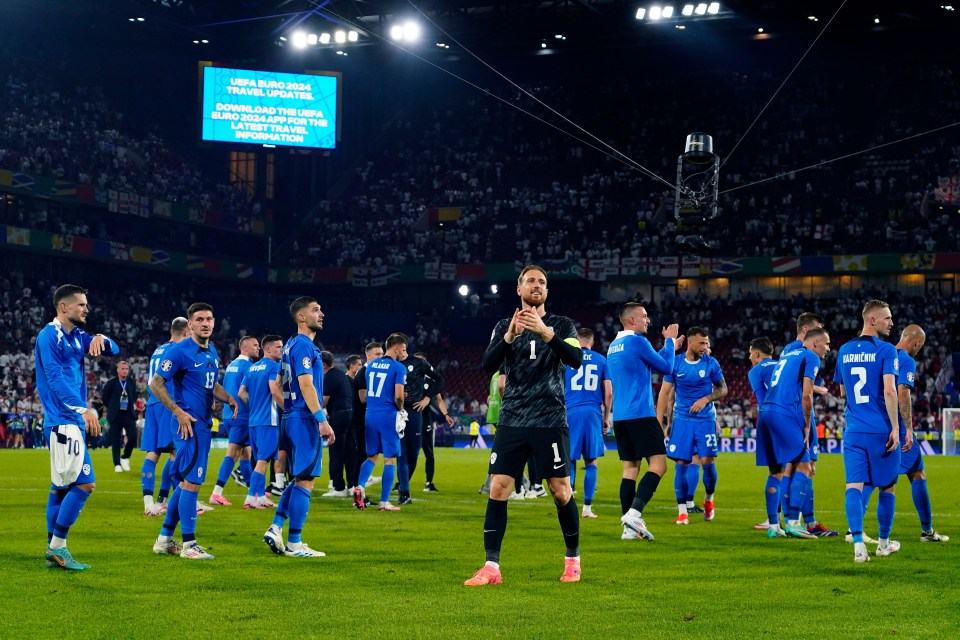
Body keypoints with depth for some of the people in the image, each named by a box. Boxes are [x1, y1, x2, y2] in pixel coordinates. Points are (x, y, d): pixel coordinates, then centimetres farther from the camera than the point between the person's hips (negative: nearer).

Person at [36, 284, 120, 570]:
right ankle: (57, 545, -9)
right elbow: (56, 378, -20)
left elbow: (114, 351, 17)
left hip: (71, 422, 9)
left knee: (62, 486, 10)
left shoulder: (77, 336, 16)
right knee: (85, 483, -14)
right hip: (62, 421, -9)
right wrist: (84, 408, -30)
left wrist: (101, 339, -6)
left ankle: (53, 551, 14)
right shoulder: (49, 336, -10)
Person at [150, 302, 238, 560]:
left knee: (185, 482, 13)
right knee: (192, 482, -8)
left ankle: (164, 539, 21)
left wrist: (229, 399, 8)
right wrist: (178, 411, -18)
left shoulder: (212, 353, 14)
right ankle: (188, 544, -2)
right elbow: (156, 383, -12)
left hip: (204, 424, 9)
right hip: (190, 423, -9)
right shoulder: (180, 351, -11)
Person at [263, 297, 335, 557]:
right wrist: (322, 420, -22)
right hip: (304, 419, -10)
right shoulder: (303, 345, -12)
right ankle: (294, 543, -3)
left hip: (291, 419, 10)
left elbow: (279, 385, 23)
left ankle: (276, 528, 8)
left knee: (298, 480, 16)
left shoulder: (291, 345, 18)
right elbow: (306, 385, -20)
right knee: (304, 482, -6)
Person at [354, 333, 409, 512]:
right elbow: (398, 396, -14)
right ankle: (384, 502, 1)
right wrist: (401, 409, 4)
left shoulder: (371, 365, 12)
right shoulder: (398, 367, -7)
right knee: (390, 459, 2)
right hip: (388, 416, -6)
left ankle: (359, 487, -6)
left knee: (372, 456, 16)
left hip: (370, 415, 6)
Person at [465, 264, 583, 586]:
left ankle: (573, 560, 19)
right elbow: (488, 365, -4)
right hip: (512, 421, 2)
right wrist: (509, 335, -20)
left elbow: (576, 359, -12)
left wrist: (545, 332, -25)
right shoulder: (504, 326, 10)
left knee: (561, 490, 0)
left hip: (550, 420, -1)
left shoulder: (561, 324, 5)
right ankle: (491, 567, -3)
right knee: (498, 488, -6)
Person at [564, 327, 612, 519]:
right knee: (591, 462, 7)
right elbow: (608, 393, 7)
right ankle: (587, 508, 5)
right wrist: (607, 417, 16)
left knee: (569, 460, 7)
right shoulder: (601, 360, 10)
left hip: (571, 412, 0)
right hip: (593, 413, 0)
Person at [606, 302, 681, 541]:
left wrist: (669, 347, 30)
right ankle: (634, 513, -21)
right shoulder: (637, 341, -9)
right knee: (658, 463, -7)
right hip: (640, 414, -8)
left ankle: (629, 527, 2)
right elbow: (665, 368, -1)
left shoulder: (613, 346, 18)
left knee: (630, 467, 8)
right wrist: (669, 341, 13)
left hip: (620, 416, 8)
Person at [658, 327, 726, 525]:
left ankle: (709, 499, 20)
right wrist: (660, 423, -3)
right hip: (682, 419, 0)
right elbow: (665, 393, 1)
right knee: (681, 464, -4)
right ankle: (682, 511, 2)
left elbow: (723, 389, 6)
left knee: (707, 461, -8)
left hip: (705, 419, 0)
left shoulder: (711, 363, -2)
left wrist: (707, 399, -14)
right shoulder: (675, 363, -2)